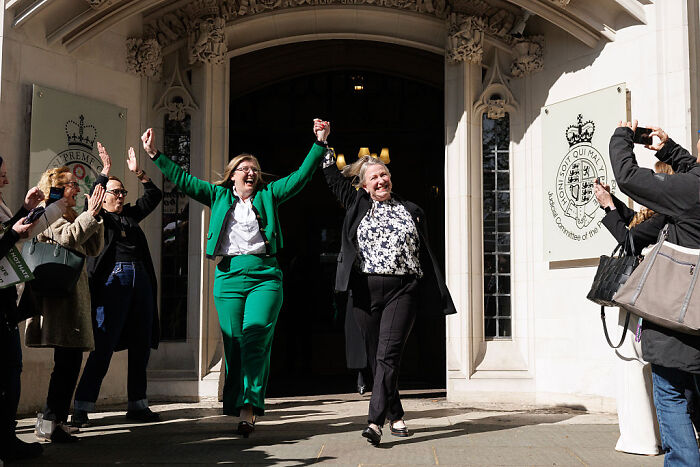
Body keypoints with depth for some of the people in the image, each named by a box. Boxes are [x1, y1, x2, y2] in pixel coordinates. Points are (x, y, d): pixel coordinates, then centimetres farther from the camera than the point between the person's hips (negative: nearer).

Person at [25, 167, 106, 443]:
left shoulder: (70, 216, 25)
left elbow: (92, 249, 18)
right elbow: (68, 238, -20)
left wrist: (95, 217, 10)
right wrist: (90, 215, -17)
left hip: (74, 295, 10)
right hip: (61, 295, -10)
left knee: (69, 360, 8)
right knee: (68, 360, -13)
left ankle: (55, 419, 14)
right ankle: (50, 422, -10)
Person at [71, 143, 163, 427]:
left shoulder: (131, 215, 22)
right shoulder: (97, 217, 8)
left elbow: (154, 197, 20)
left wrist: (138, 173, 9)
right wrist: (105, 171, -17)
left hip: (140, 278, 6)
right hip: (113, 280, -6)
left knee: (141, 345, 7)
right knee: (104, 345, -12)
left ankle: (137, 405, 16)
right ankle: (82, 408, -9)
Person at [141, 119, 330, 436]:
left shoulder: (268, 195, 15)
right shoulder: (219, 195, 17)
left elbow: (301, 176, 10)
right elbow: (182, 180, 16)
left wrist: (320, 143, 1)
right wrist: (155, 154, 11)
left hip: (265, 276, -1)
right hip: (229, 277, 2)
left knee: (255, 339, -14)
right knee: (233, 343, -1)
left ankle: (248, 409, -17)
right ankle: (236, 406, 6)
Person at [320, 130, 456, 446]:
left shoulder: (411, 211, 13)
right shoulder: (357, 205, 13)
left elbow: (426, 255, 13)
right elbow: (333, 178, 17)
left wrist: (439, 297, 11)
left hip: (403, 290, -2)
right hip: (366, 291, 2)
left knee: (388, 355, -14)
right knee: (376, 357, 6)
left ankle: (375, 422, -21)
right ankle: (395, 416, 20)